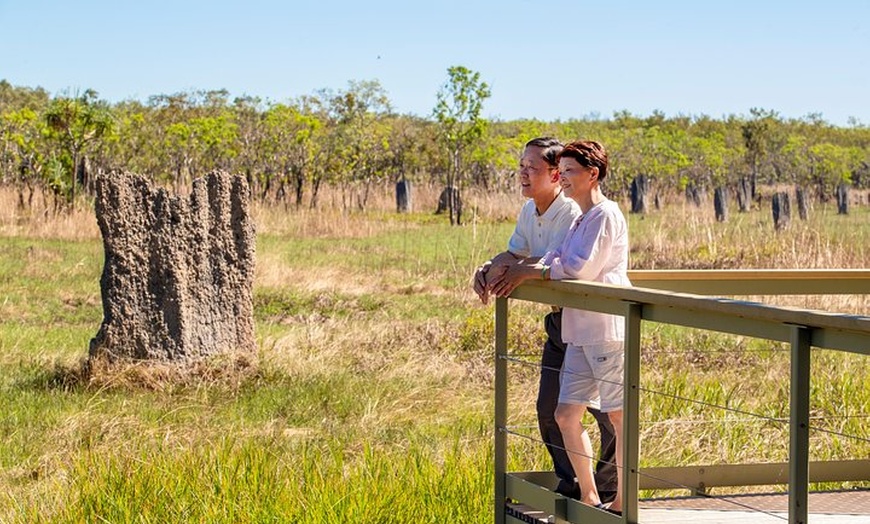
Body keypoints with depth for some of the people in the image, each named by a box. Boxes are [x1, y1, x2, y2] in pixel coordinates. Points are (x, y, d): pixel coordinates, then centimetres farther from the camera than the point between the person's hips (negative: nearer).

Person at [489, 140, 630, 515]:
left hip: (607, 329, -10)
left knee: (618, 415, -1)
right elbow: (554, 260, 14)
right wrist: (513, 275, -1)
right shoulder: (580, 219, 21)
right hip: (580, 332, 10)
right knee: (566, 414, 8)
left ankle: (623, 504, 7)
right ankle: (589, 498, 18)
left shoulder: (606, 215, -10)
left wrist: (529, 272, -12)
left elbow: (580, 268, -18)